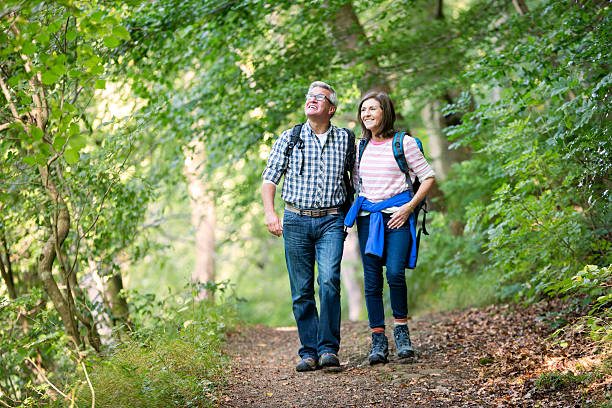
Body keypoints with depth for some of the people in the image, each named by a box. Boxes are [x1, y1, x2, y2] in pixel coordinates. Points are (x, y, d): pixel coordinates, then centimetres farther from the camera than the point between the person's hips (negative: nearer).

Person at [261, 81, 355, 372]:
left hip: (331, 221, -1)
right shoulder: (289, 139, 7)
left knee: (329, 280, -18)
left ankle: (329, 348, -12)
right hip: (296, 220, 1)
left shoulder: (345, 139, 8)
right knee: (301, 290, 1)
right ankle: (309, 353, 7)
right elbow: (270, 177, 7)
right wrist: (269, 212, -6)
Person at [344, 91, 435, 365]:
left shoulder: (403, 143, -1)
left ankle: (401, 330, 0)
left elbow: (428, 177, 1)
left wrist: (408, 207, -8)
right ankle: (378, 341, 4)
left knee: (395, 273, -19)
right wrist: (353, 211, 11)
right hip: (367, 217, 4)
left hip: (397, 217, -4)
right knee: (372, 279, -1)